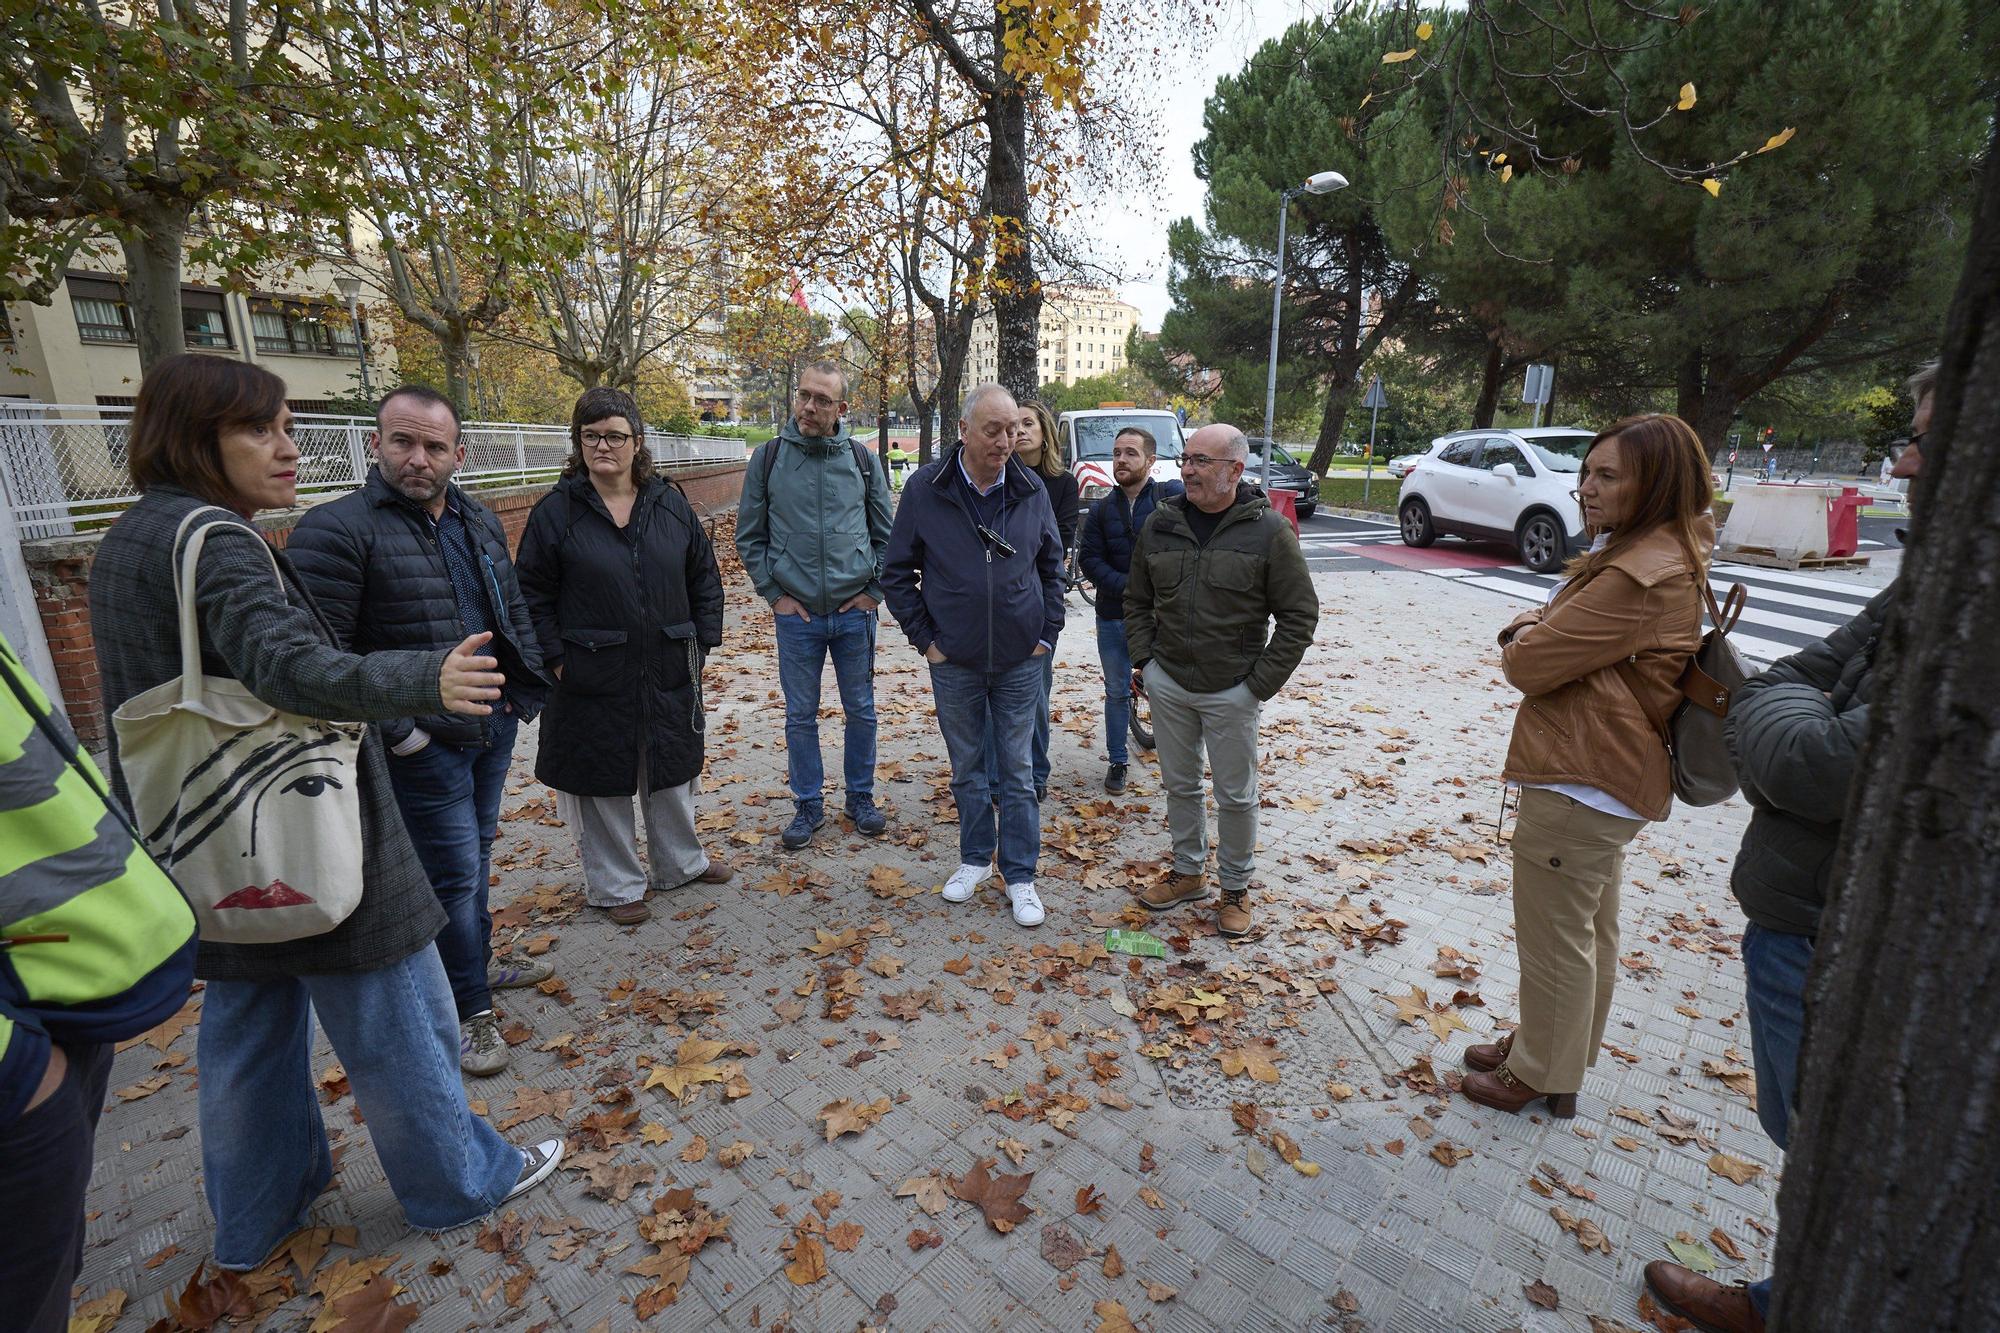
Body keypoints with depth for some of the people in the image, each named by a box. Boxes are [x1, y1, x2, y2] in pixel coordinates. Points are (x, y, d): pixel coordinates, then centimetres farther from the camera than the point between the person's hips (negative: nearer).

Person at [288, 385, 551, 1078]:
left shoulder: (480, 522, 9)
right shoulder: (336, 530, -15)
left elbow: (514, 612, 17)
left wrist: (525, 694, 9)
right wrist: (396, 731, -18)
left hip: (493, 729, 7)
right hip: (422, 745, -7)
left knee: (476, 857, 22)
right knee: (454, 872, 2)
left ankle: (477, 963, 42)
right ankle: (470, 1009, 20)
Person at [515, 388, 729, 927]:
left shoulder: (670, 504, 2)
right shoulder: (556, 511, -6)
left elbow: (704, 576, 8)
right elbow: (532, 596, -3)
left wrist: (703, 641, 3)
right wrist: (554, 659, -9)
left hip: (669, 672, 3)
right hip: (593, 678, -3)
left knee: (672, 769, 17)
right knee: (602, 780, 8)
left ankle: (680, 862, 38)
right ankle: (615, 885, 27)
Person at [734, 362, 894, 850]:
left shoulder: (863, 460, 1)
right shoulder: (768, 457, -1)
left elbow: (885, 534, 8)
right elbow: (749, 536, 4)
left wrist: (874, 591, 0)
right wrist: (774, 594, -2)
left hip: (854, 612, 1)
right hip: (796, 614, 0)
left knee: (861, 711, 10)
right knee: (800, 715, 9)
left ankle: (861, 797, 28)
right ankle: (808, 805, 25)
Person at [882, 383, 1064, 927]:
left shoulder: (1031, 490, -3)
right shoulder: (925, 489, -8)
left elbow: (1052, 567, 10)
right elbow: (898, 572, 0)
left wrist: (1048, 633, 4)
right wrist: (923, 637, -4)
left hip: (1020, 661, 1)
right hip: (953, 662, 0)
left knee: (1019, 772, 8)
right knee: (967, 769, 15)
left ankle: (1020, 875, 22)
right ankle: (975, 859, 34)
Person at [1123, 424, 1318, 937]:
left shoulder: (1270, 531, -10)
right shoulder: (1160, 524, 2)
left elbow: (1300, 615, -6)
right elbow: (1137, 600, 13)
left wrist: (1261, 683, -9)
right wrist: (1143, 658, 3)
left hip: (1232, 692, -3)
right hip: (1167, 683, 4)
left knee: (1236, 794, 9)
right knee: (1180, 784, 16)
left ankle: (1236, 887, 28)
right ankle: (1188, 872, 35)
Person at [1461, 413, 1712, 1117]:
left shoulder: (1642, 575, -24)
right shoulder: (1657, 553, 12)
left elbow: (1528, 665, -24)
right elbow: (1554, 621, 14)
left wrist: (1522, 644, -2)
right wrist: (1529, 629, -7)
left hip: (1580, 785, -11)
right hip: (1608, 776, 11)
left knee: (1555, 938, 6)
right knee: (1588, 929, 23)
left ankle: (1541, 1076, 25)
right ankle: (1548, 1046, 41)